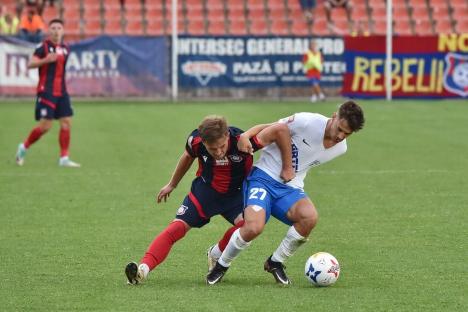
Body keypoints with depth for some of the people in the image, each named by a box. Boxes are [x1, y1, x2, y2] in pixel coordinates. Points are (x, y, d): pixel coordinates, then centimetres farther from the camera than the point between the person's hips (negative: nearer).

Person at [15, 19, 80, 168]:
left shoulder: (65, 49, 12)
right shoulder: (44, 47, -7)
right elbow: (30, 64, -17)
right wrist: (45, 60, -32)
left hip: (61, 92, 6)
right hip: (46, 92, -6)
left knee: (66, 123, -2)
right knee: (45, 125, -10)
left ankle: (64, 158, 3)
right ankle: (24, 147, 12)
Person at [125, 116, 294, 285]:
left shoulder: (243, 140, -34)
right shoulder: (196, 141, -23)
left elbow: (280, 129, -27)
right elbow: (188, 157, 4)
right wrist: (172, 185, 18)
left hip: (235, 193, -1)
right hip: (205, 189, 1)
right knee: (177, 228, -13)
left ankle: (217, 253, -1)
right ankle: (143, 269, -18)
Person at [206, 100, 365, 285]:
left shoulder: (340, 148, 3)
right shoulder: (307, 122, -17)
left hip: (291, 188, 5)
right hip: (264, 177, -5)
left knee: (310, 217, -29)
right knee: (254, 227, -29)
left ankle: (275, 263, -4)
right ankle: (221, 265, 3)